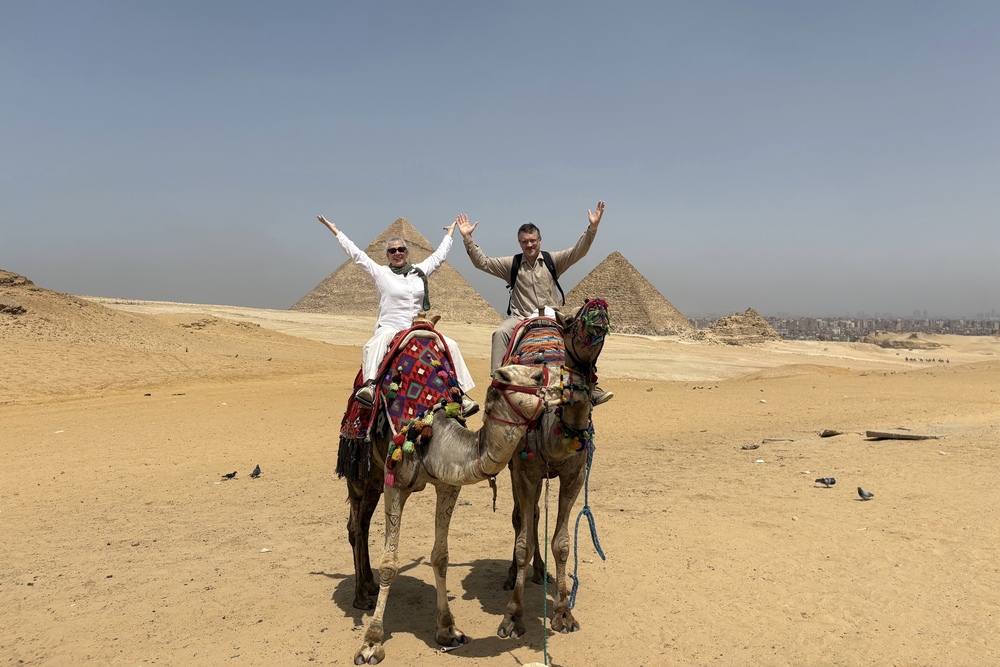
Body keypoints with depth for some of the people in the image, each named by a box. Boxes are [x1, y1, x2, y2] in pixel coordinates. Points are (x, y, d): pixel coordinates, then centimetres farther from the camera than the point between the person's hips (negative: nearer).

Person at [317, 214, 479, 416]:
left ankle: (461, 394, -7)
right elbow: (356, 254, 4)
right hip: (389, 328, -4)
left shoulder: (420, 271, 13)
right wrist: (334, 230, 6)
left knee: (451, 345, -11)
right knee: (379, 340, -39)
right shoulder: (381, 273, 4)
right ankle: (370, 385, -56)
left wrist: (450, 232, 37)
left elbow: (439, 255, 26)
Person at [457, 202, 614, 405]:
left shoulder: (553, 260, 5)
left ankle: (591, 388, -8)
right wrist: (467, 238, -8)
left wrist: (592, 227, -19)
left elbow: (578, 251, -6)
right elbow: (482, 262, 1)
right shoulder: (512, 264, 6)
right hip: (521, 319, 0)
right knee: (500, 333, -30)